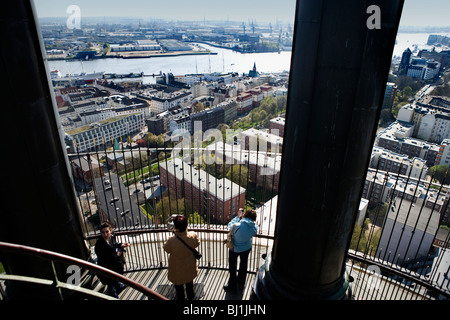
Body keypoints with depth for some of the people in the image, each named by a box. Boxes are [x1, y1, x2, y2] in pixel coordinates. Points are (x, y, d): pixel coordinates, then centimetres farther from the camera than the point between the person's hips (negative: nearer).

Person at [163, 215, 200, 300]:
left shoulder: (171, 240, -37)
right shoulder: (193, 235, -27)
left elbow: (166, 249, -13)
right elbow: (197, 244, -5)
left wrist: (174, 233, -10)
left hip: (177, 269, -3)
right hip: (190, 268, 3)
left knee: (179, 286, 25)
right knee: (189, 283, 30)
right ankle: (191, 297, 52)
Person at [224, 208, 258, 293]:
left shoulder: (237, 226, -34)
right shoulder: (254, 227, -23)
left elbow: (230, 225, -12)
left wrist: (238, 216, -2)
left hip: (234, 249, -3)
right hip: (247, 248, 3)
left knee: (232, 267, 18)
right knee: (243, 266, 25)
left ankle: (232, 286, 32)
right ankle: (241, 284, 44)